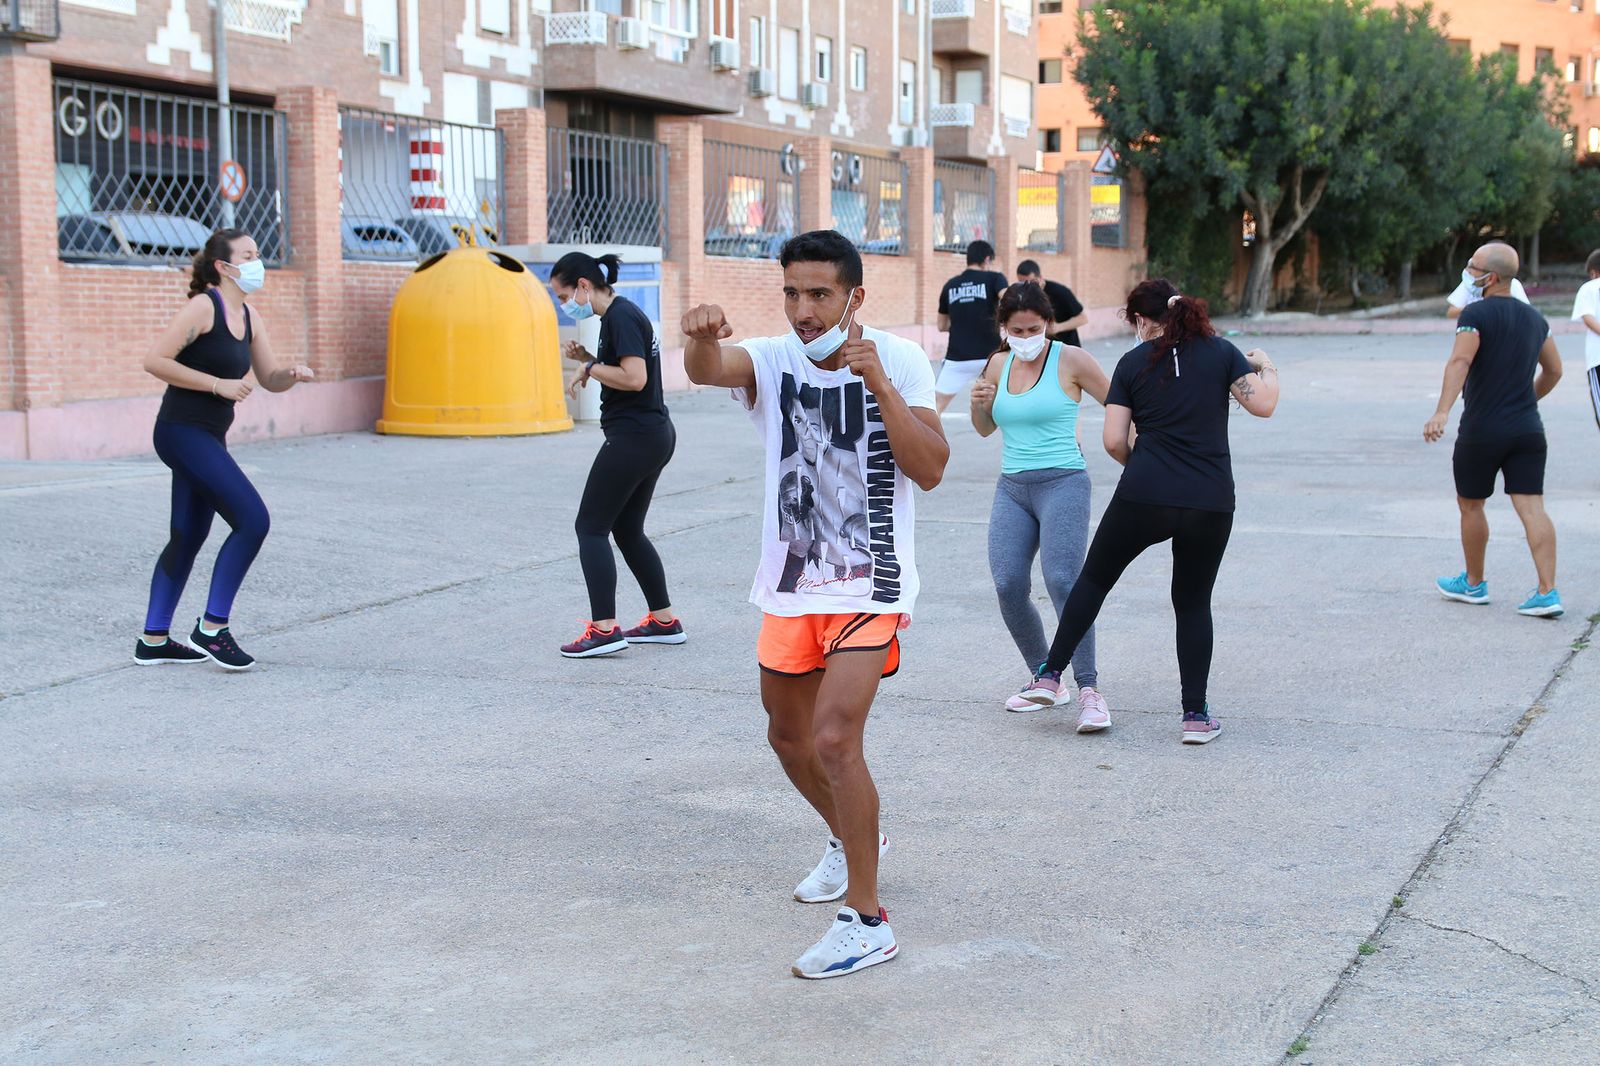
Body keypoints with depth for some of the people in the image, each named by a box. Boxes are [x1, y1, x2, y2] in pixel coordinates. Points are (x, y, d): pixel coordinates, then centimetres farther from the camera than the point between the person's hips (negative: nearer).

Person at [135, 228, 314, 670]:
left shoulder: (249, 318, 12)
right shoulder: (203, 306, -13)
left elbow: (269, 378, 18)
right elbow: (155, 360, -18)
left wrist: (292, 374, -5)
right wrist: (218, 384, -19)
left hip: (208, 437, 9)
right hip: (183, 431, -9)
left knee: (188, 537, 12)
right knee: (252, 518, -14)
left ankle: (153, 640, 20)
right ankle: (212, 628, -6)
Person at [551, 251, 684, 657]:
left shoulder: (620, 317, -15)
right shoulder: (620, 313, 15)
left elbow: (634, 378, -25)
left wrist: (591, 368, -11)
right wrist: (588, 359, 9)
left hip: (632, 436, -10)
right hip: (656, 435, 10)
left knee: (590, 527, -6)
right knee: (627, 530, 17)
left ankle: (604, 628, -11)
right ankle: (664, 621, 20)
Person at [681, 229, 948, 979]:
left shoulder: (899, 361, -8)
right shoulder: (772, 361, -4)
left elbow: (931, 469, -16)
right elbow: (708, 370, -27)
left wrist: (879, 382, -24)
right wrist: (702, 337, -50)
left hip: (869, 587, -5)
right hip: (790, 584, 5)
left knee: (834, 740, -19)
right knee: (788, 736, 19)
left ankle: (866, 921, -8)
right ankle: (848, 839, 48)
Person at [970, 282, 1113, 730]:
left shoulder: (1071, 360, -3)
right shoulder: (999, 365, 11)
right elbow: (985, 429, 23)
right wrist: (979, 404, 2)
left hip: (1063, 483, -5)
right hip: (1012, 488, 5)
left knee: (1062, 579, -21)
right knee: (1008, 585, -6)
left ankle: (1089, 689, -19)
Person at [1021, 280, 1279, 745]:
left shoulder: (1133, 363, 4)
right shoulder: (1221, 351, 6)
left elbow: (1114, 441, 0)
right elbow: (1263, 404, -1)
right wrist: (1267, 367, 19)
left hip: (1144, 496, -1)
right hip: (1211, 501, 1)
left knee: (1094, 579, 18)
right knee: (1193, 602, 15)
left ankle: (1050, 676, 18)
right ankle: (1195, 715, 11)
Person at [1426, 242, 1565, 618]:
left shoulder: (1476, 314, -10)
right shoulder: (1534, 318, 11)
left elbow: (1460, 362, -25)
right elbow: (1554, 370, 21)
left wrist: (1442, 412, -36)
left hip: (1482, 431, -5)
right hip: (1528, 430, 5)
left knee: (1470, 505, 13)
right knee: (1532, 508, -1)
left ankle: (1474, 583, 27)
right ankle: (1547, 591, -9)